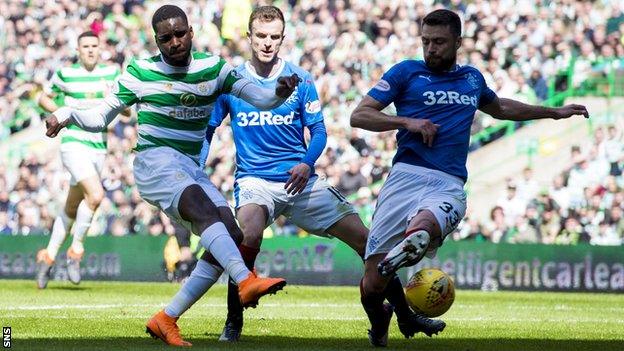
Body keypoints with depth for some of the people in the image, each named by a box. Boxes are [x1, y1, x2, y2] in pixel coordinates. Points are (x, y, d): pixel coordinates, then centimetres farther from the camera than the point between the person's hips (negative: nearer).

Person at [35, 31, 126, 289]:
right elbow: (44, 99, 12)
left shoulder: (111, 73, 7)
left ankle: (48, 256, 27)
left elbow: (126, 111, 7)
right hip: (74, 144, -4)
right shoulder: (65, 74, -1)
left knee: (72, 209, 11)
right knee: (95, 194, -26)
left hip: (98, 148, 4)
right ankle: (75, 251, -11)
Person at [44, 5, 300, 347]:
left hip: (191, 168, 5)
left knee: (231, 234, -13)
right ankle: (246, 281, -55)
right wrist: (66, 115, -11)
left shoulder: (213, 67, 7)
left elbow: (258, 97, 5)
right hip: (154, 161, -5)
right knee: (204, 207, -33)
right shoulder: (139, 73, 1)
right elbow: (100, 117, 8)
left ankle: (166, 320, -9)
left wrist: (278, 94, -18)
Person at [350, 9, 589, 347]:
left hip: (449, 185, 2)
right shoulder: (407, 72, 11)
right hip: (406, 176, -2)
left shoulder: (471, 78, 23)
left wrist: (554, 112, 51)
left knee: (423, 227, -38)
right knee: (372, 283, -5)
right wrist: (407, 121, -6)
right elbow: (359, 116, 7)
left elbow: (500, 108, 45)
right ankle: (378, 326, 19)